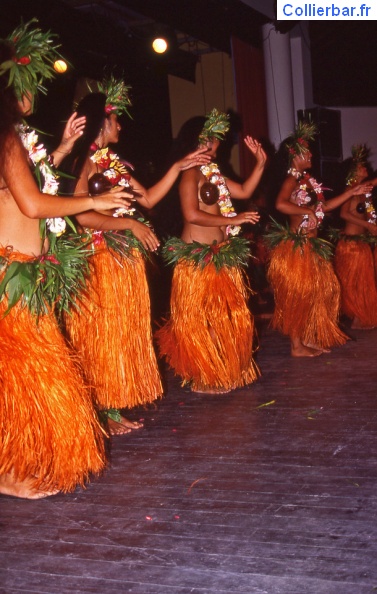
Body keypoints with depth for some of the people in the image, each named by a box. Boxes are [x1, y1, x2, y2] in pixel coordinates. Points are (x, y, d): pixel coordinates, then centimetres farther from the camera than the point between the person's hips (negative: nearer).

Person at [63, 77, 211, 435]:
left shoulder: (114, 163, 16)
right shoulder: (84, 164, -10)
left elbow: (148, 199, 18)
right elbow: (83, 217, -18)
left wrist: (178, 168, 16)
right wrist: (130, 224, -18)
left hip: (127, 262, 9)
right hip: (101, 262, -8)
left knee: (127, 335, 10)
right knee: (103, 338, -2)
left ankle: (116, 407, 19)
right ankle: (103, 413, 8)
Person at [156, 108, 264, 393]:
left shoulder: (213, 172, 17)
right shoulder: (190, 174, -11)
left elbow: (244, 191, 22)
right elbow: (192, 215, -21)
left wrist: (261, 162, 15)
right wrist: (232, 220, -16)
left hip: (221, 256, 10)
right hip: (198, 258, -9)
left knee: (227, 316, 14)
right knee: (200, 320, 0)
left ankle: (227, 371, 26)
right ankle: (204, 378, 10)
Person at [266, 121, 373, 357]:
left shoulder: (308, 180, 13)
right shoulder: (292, 180, -13)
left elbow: (325, 206, 19)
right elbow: (280, 204, -32)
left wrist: (352, 192, 19)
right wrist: (308, 212, -24)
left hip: (311, 246, 9)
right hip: (297, 246, -9)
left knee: (314, 293, 14)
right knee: (297, 295, -2)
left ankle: (308, 338, 25)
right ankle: (297, 346, 6)